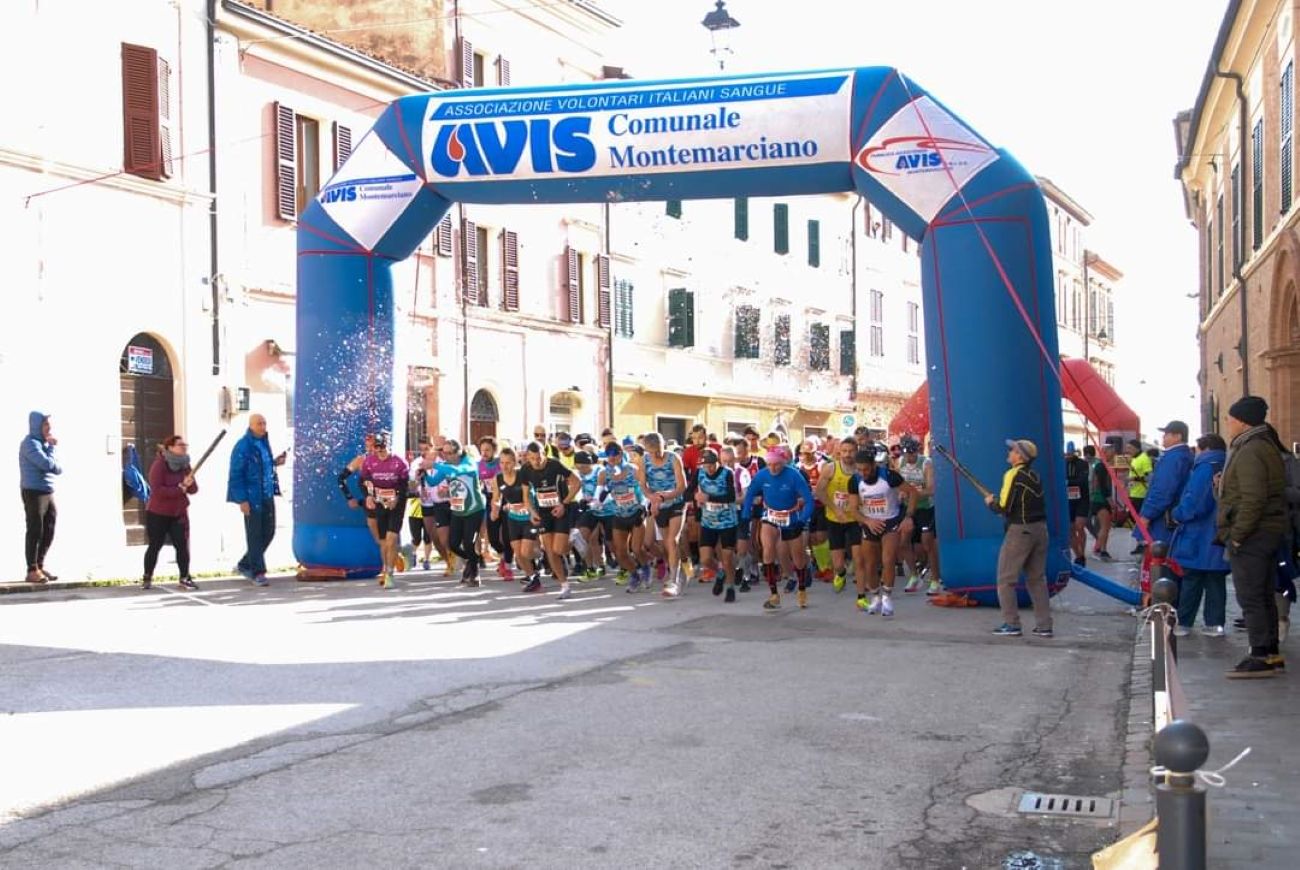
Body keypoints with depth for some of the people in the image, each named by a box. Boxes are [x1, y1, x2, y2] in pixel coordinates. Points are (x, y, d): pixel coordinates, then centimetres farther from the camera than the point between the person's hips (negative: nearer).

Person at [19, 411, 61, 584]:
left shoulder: (44, 443, 16)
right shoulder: (30, 443, -10)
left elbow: (58, 469, 12)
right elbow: (48, 464, -21)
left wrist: (53, 465, -9)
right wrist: (51, 448, -5)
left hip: (48, 492, 8)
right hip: (34, 492, -8)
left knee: (48, 532, 10)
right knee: (35, 531, -5)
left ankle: (40, 566, 20)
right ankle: (32, 571, -1)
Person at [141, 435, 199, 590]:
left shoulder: (185, 465, 4)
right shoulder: (159, 465, -13)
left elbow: (194, 489, 1)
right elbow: (157, 490, -24)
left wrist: (189, 484, -22)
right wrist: (180, 489, -21)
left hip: (179, 514, 4)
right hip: (157, 514, -4)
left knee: (182, 545, -3)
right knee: (155, 546, 4)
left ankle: (184, 578, 4)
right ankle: (147, 578, 17)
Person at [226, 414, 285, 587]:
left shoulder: (264, 442, 12)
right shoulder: (242, 447, -12)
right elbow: (236, 475, -14)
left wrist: (274, 462, 5)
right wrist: (242, 500, -18)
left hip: (267, 495, 8)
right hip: (252, 497, -8)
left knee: (268, 532, 11)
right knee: (254, 534, -1)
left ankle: (245, 565, 24)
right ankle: (258, 572, 7)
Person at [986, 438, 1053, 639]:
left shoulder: (1014, 475, -11)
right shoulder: (1035, 476, 13)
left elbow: (1004, 506, -15)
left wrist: (991, 501, 5)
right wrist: (998, 499, 14)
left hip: (1020, 530, -8)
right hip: (1040, 529, 8)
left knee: (1006, 579, 2)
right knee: (1037, 579, 13)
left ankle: (1011, 624, 2)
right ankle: (1044, 625, 12)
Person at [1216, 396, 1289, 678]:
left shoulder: (1249, 452, -17)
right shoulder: (1268, 447, 16)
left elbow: (1253, 499, -23)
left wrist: (1236, 535, -19)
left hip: (1251, 535, -10)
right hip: (1271, 531, 10)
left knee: (1250, 598, -7)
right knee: (1264, 596, 15)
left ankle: (1261, 656, -5)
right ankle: (1271, 654, 21)